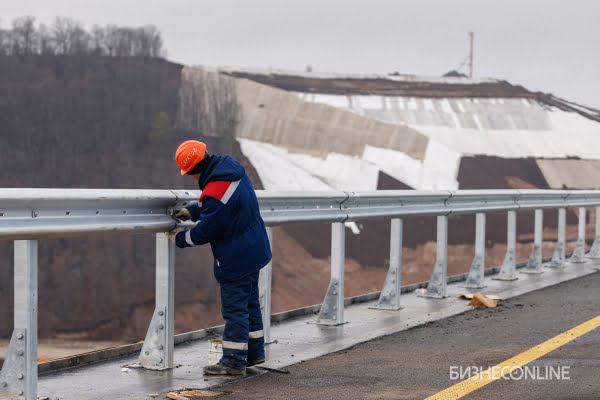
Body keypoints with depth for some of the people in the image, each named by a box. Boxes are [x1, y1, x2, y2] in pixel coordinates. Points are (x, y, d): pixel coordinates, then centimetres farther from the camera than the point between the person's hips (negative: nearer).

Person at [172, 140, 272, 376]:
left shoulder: (216, 191, -28)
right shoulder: (230, 167, 1)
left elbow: (206, 231, -18)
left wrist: (180, 239, -3)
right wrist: (192, 211, 9)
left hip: (236, 259, -10)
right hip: (254, 250, 10)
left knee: (234, 308, -2)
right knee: (249, 302, 19)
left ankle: (234, 361, 5)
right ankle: (254, 352, 30)